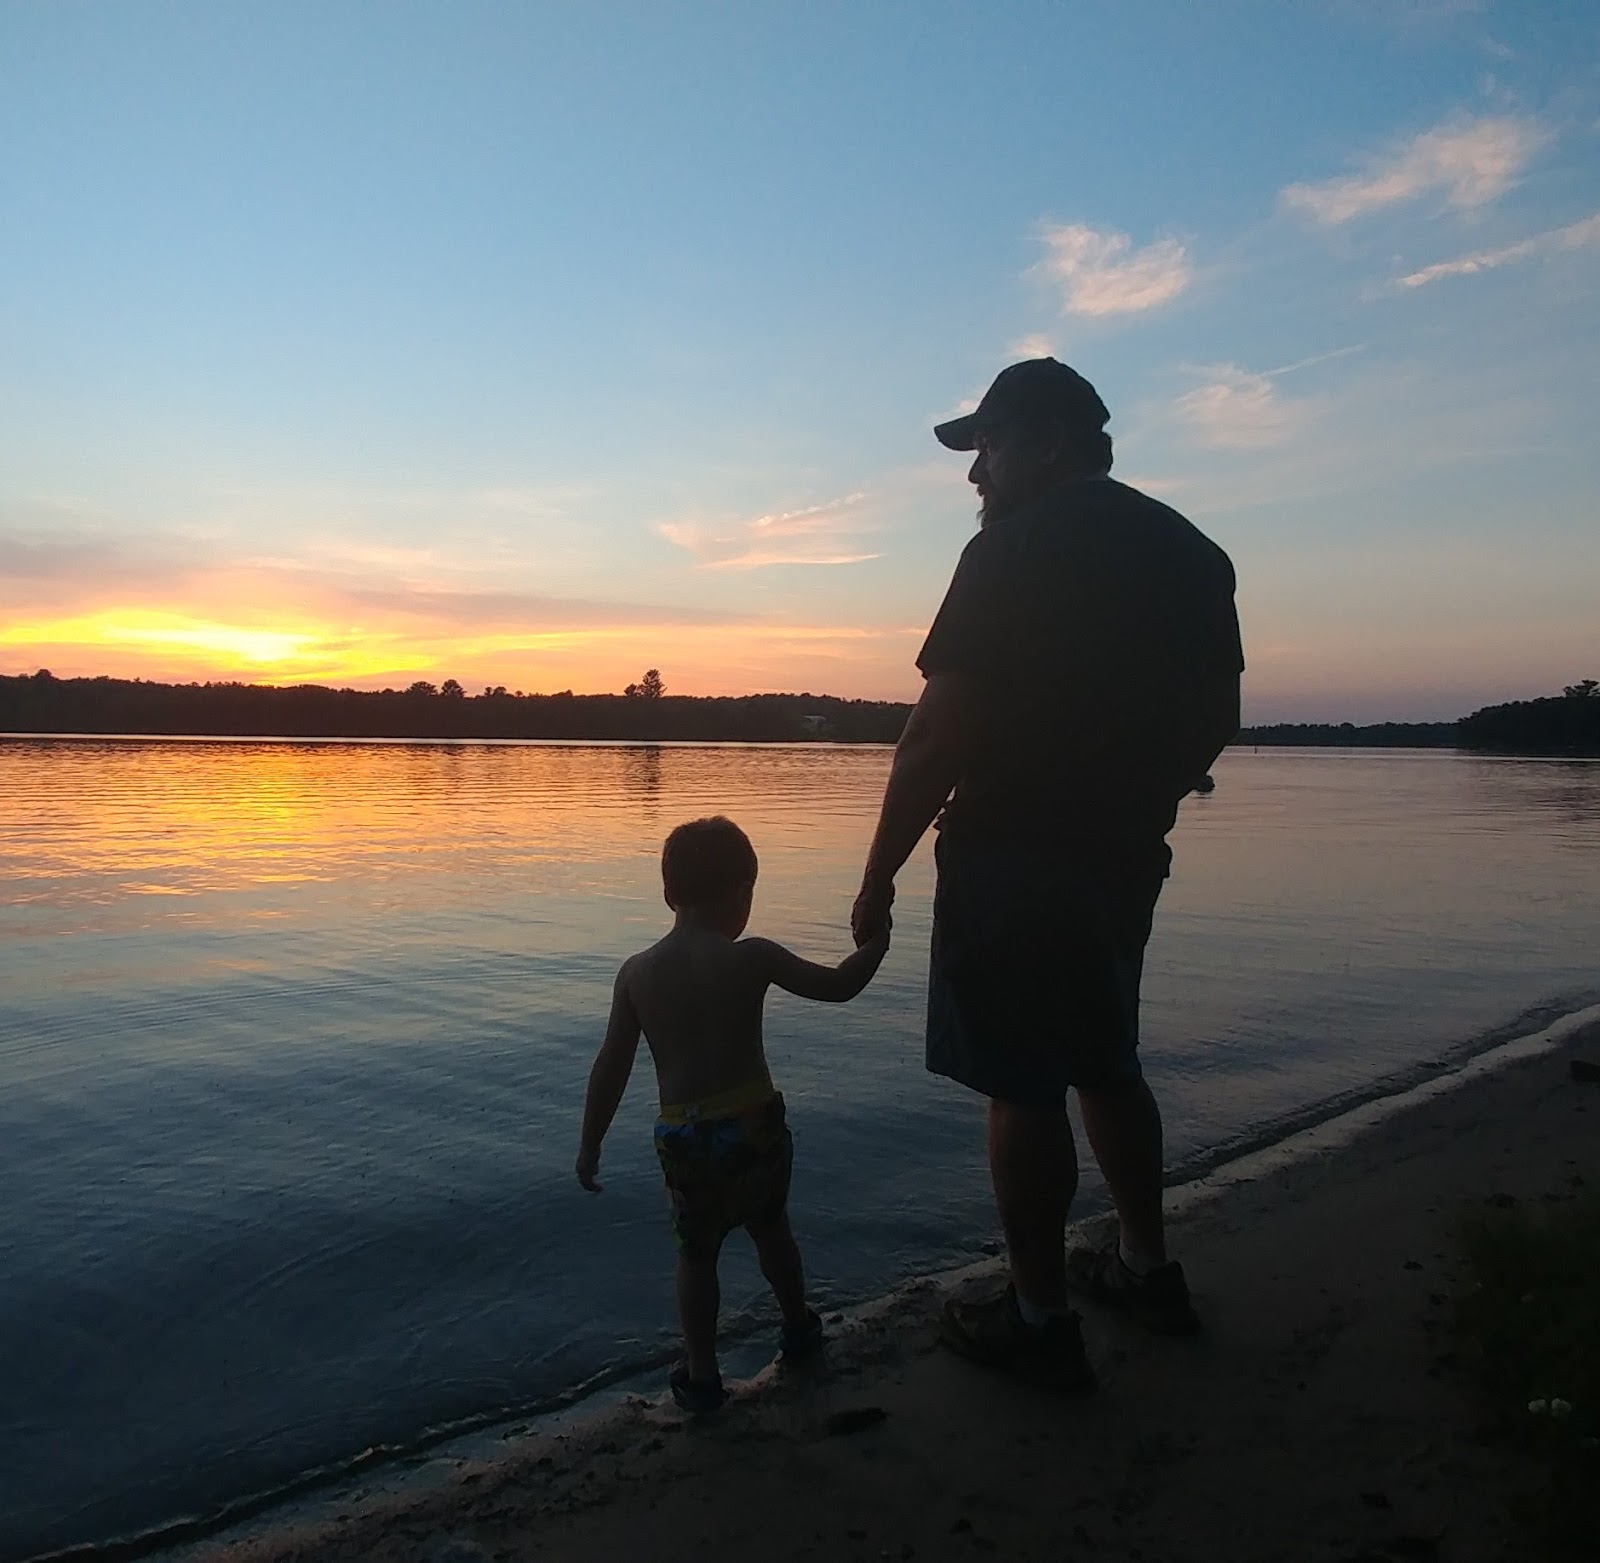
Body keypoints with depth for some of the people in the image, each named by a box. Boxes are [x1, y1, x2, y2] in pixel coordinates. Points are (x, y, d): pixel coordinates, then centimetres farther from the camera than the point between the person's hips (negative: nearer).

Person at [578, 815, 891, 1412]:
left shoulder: (636, 972, -4)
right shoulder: (751, 958, -10)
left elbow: (611, 1067, -1)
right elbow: (838, 985, -2)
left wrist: (590, 1144, 9)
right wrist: (875, 943, 16)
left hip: (682, 1136, 0)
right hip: (755, 1123, 0)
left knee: (696, 1252, 19)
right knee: (770, 1228, 25)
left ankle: (700, 1375, 25)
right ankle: (799, 1328, 44)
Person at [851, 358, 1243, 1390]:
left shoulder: (1014, 549, -13)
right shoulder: (1190, 552, 11)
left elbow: (938, 736, -18)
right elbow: (1217, 721, 15)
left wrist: (879, 876, -11)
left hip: (1011, 866, -8)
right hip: (1127, 863, 8)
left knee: (1022, 1090, 3)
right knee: (1104, 1064, 22)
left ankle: (1041, 1320, 15)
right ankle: (1148, 1268, 34)